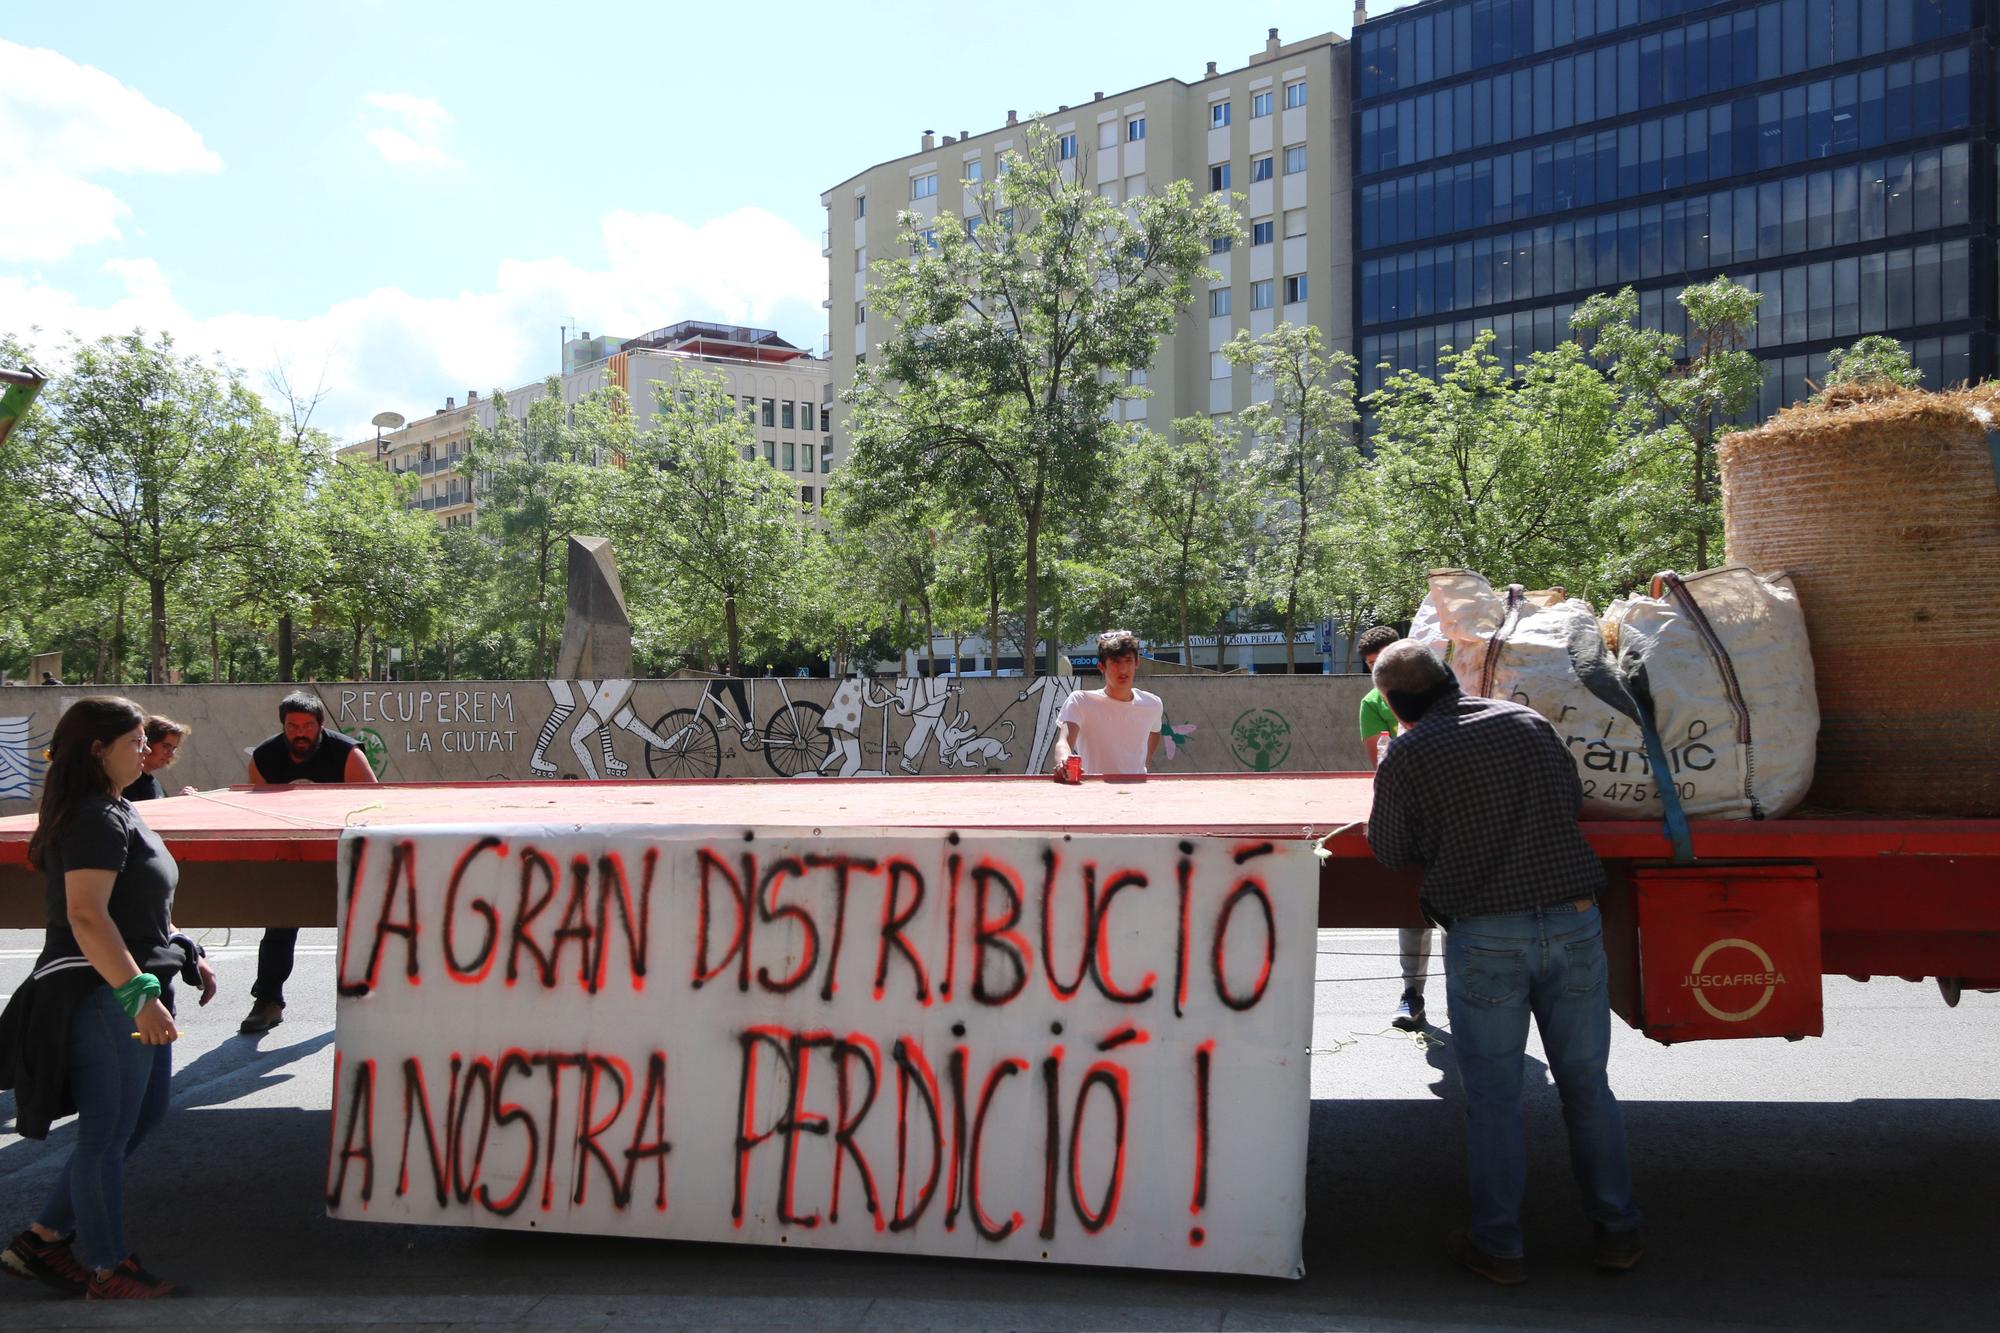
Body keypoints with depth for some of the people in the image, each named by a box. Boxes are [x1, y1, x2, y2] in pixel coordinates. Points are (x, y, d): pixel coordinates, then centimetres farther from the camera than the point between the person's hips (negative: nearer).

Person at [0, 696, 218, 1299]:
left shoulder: (117, 812, 14)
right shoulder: (96, 820, -19)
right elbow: (86, 916, -27)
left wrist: (187, 955, 21)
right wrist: (137, 993, -30)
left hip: (131, 988, 11)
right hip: (105, 996, -11)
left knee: (145, 1112, 18)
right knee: (108, 1132, 2)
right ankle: (106, 1270, 17)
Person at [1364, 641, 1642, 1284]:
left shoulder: (1407, 755, -4)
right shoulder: (1529, 722, 8)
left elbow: (1392, 852, 4)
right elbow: (1573, 798, 19)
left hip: (1486, 937, -3)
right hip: (1574, 922, 4)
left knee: (1492, 1096, 7)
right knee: (1586, 1082, 14)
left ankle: (1497, 1244, 14)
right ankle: (1616, 1230, 24)